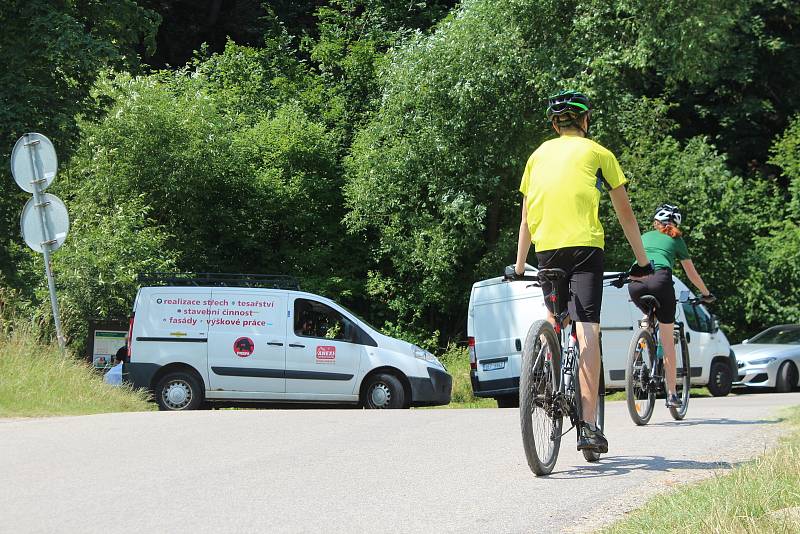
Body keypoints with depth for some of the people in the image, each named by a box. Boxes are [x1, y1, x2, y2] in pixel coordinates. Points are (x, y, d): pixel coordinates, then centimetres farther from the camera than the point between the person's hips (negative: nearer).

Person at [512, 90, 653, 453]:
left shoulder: (539, 155, 21)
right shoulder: (598, 153, 12)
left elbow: (526, 217, 24)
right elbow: (625, 212, 14)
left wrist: (519, 265, 30)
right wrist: (642, 260, 20)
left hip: (546, 248, 4)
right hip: (585, 244, -4)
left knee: (555, 320, 26)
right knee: (587, 332, -10)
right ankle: (588, 426, -16)